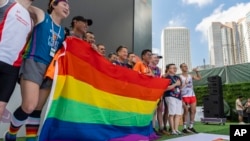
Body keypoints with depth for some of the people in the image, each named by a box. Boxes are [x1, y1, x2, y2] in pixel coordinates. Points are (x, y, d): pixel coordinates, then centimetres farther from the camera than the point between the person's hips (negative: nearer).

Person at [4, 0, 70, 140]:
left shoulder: (62, 31, 19)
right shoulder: (40, 15, 7)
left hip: (50, 69, 6)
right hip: (33, 63, -5)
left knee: (38, 109, 5)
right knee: (29, 106, -17)